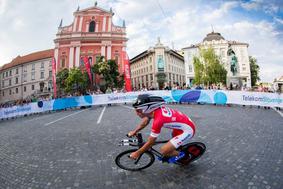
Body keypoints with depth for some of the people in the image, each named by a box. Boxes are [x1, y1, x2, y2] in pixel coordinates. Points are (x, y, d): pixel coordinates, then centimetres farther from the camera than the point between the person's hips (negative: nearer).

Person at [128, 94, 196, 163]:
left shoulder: (158, 120, -32)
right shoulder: (155, 108, -10)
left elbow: (150, 143, -19)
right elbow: (145, 121, 10)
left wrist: (137, 153, -6)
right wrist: (134, 131, 11)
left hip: (188, 130, -8)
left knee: (163, 151, -8)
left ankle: (181, 154, 15)